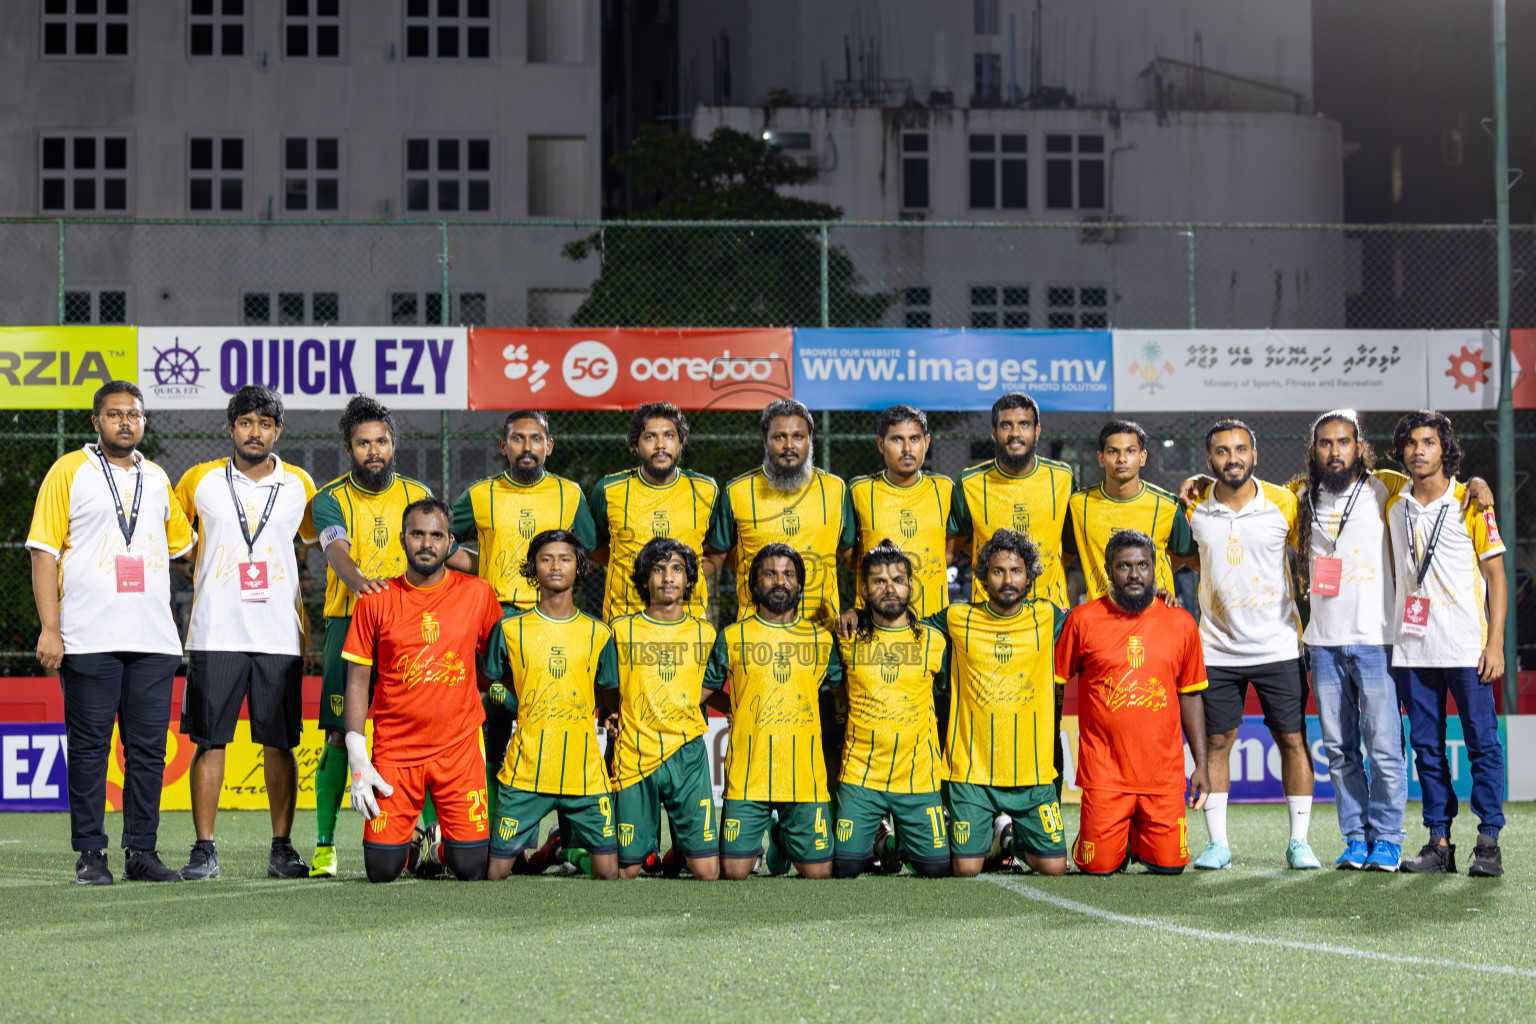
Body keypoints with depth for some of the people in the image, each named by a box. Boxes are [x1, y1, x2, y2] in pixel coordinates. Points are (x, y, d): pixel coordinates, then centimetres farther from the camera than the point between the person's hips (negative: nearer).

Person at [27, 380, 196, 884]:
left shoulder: (157, 478, 17)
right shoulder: (68, 472, 3)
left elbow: (183, 544, 31)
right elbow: (44, 552, -2)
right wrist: (49, 628, -9)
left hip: (154, 639, 4)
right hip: (88, 640, -4)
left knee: (148, 748, 3)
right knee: (89, 747, -2)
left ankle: (141, 852, 9)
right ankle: (90, 855, 4)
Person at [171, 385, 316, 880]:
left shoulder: (300, 485, 7)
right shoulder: (200, 481, 4)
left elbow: (318, 539, 21)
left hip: (279, 635, 1)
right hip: (215, 634, -1)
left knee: (279, 743, 2)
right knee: (209, 741, -2)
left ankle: (282, 848, 9)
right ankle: (204, 850, 3)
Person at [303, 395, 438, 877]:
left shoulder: (417, 496, 13)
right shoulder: (331, 499, 4)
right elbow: (335, 548, -16)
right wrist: (358, 580, -37)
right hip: (348, 620, -2)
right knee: (340, 734, -7)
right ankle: (324, 845, -1)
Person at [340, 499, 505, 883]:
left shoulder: (478, 594, 1)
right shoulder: (377, 600, -1)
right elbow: (358, 681, 2)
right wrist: (357, 760, -5)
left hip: (460, 750, 0)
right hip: (395, 748, 0)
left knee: (472, 869, -5)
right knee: (382, 871, -5)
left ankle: (442, 848, 29)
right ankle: (410, 844, 29)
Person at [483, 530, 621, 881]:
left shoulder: (598, 633, 7)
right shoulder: (511, 629, 4)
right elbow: (493, 684, 15)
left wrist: (609, 716, 2)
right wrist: (521, 704, 2)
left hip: (584, 770, 1)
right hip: (526, 770, -1)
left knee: (609, 872, -3)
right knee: (496, 873, -2)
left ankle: (575, 849, 24)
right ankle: (526, 848, 27)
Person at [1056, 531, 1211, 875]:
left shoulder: (1181, 624, 6)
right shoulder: (1083, 619, -1)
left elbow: (1190, 697, 13)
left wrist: (1201, 765, 9)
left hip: (1163, 770, 2)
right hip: (1104, 768, -2)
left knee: (1170, 865, -4)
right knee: (1100, 865, -8)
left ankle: (1139, 839, 29)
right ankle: (1119, 840, 27)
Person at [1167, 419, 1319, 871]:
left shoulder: (1284, 504, -4)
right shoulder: (1194, 510, -1)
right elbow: (1176, 550, 18)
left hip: (1279, 644, -1)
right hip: (1217, 647, 1)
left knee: (1293, 740, 0)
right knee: (1215, 742, 3)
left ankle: (1299, 841, 8)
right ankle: (1217, 842, 11)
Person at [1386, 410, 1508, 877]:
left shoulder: (1471, 502, -1)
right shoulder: (1393, 506, 10)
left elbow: (1496, 576, -1)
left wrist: (1495, 643, -8)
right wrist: (1389, 637, 12)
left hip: (1465, 647, -4)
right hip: (1411, 648, 4)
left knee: (1482, 742, -3)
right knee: (1426, 746, 5)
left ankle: (1488, 843, 2)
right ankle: (1439, 842, 11)